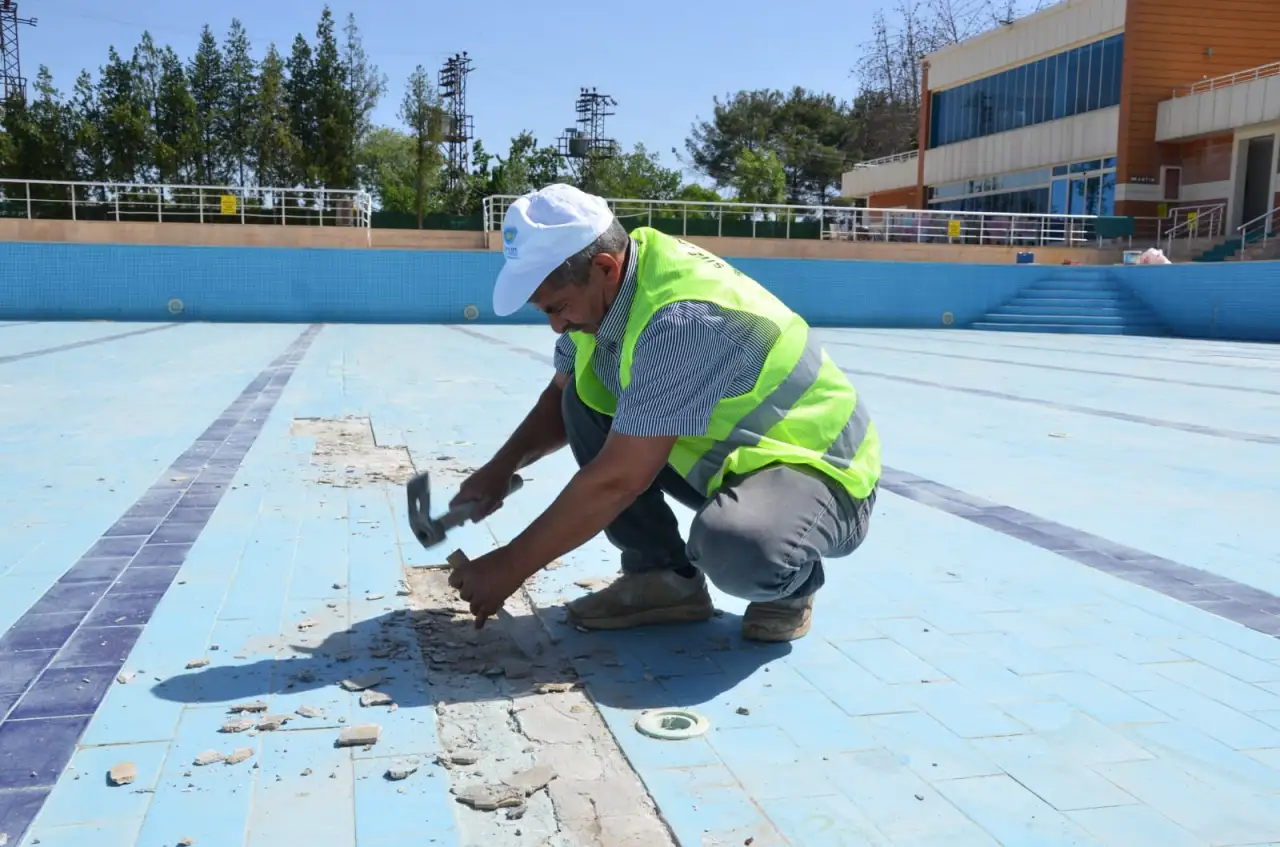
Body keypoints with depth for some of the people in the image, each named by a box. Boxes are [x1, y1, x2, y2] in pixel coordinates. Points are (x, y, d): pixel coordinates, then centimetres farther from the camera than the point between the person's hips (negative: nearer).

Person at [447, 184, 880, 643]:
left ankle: (790, 583, -2)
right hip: (727, 455, 8)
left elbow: (618, 480, -32)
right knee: (583, 395, -4)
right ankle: (665, 576, 2)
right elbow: (561, 397, 11)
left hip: (817, 468, -8)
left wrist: (511, 566, -23)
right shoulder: (606, 290, -6)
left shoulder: (684, 319, -33)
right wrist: (503, 466, -6)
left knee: (733, 546, -39)